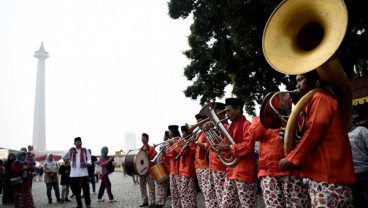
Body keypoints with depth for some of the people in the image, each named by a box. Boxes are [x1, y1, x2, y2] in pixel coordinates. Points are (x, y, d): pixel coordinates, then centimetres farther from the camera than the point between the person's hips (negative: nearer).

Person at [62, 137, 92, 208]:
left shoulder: (85, 150, 7)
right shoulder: (71, 151, 12)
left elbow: (89, 158, 4)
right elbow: (63, 157, 3)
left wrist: (87, 163, -18)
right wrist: (69, 151, -11)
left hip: (83, 173, -2)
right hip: (73, 174, 2)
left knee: (86, 189, -4)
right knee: (76, 190, 8)